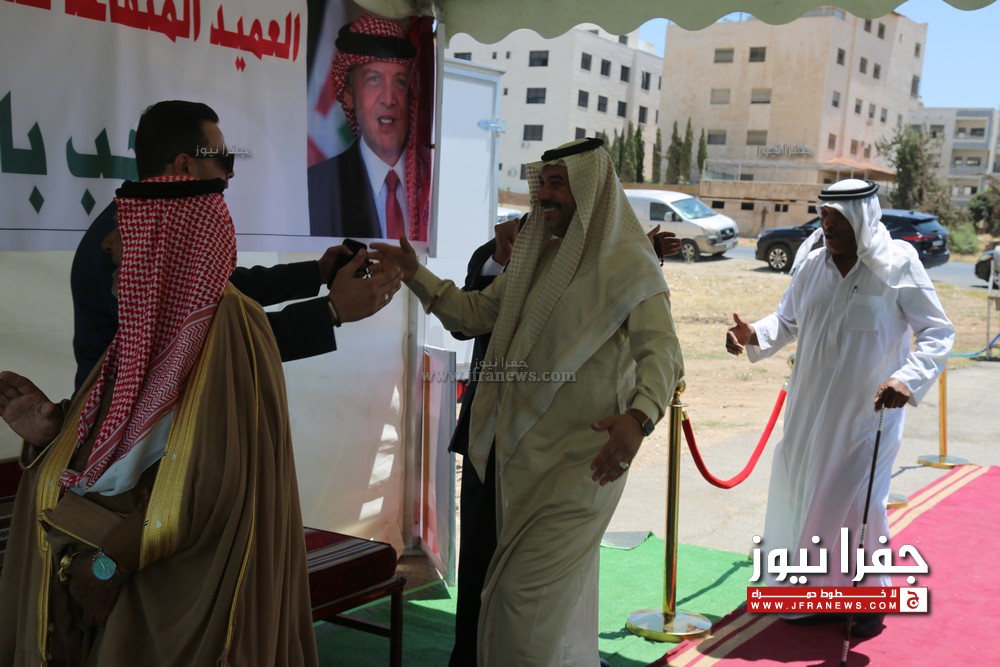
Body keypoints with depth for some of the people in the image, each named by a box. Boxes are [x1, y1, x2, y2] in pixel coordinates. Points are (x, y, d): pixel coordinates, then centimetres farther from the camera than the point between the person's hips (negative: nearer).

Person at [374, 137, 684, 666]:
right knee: (561, 593, 19)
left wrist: (639, 415, -38)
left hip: (580, 458, -7)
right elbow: (474, 313, 15)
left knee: (528, 594, -6)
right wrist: (416, 275, 3)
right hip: (525, 449, 7)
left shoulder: (628, 264, -11)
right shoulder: (537, 259, 12)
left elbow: (661, 351, -20)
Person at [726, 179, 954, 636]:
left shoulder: (898, 266, -13)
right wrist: (754, 336, -10)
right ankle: (812, 589, 32)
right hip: (810, 410, 5)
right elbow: (787, 320, 10)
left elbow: (938, 333, -11)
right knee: (800, 494, 12)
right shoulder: (813, 264, -1)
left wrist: (907, 380, -27)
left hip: (868, 414, -5)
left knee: (859, 505, -1)